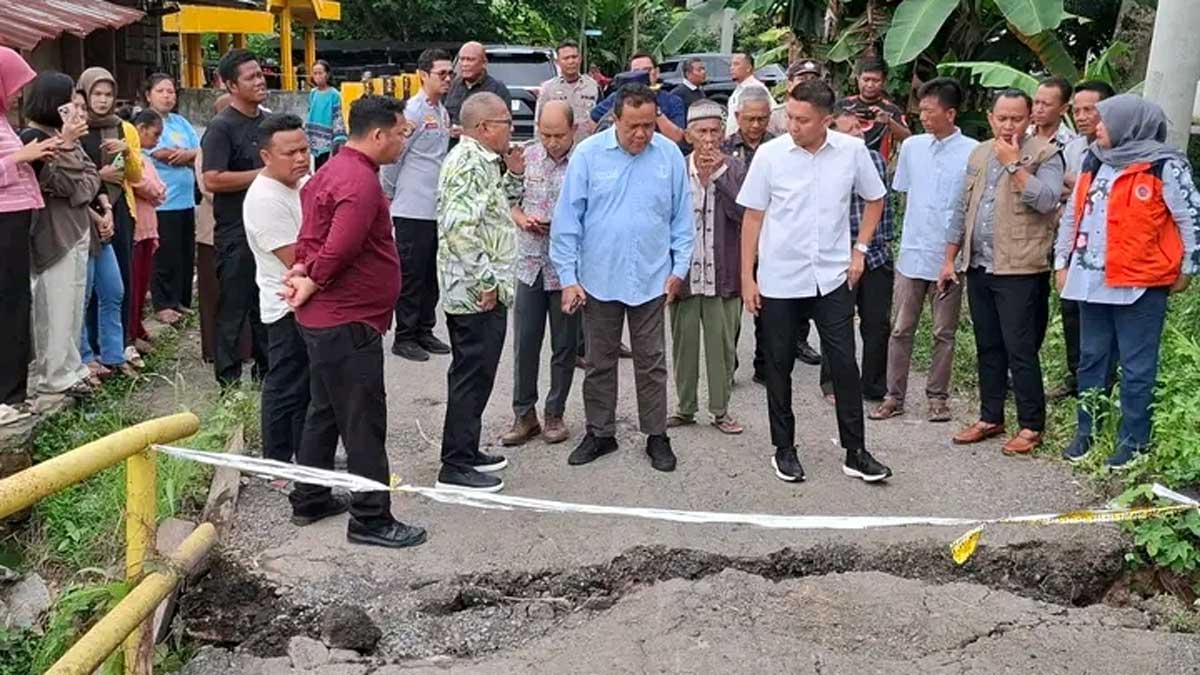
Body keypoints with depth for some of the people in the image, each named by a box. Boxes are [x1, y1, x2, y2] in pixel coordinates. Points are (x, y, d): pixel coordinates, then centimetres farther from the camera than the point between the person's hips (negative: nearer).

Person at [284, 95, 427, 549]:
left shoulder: (334, 169, 13)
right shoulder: (361, 181, -21)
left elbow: (314, 233, 18)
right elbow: (340, 248, -28)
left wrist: (305, 272, 4)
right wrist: (311, 284, -12)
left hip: (326, 319, 11)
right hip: (348, 321, -11)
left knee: (325, 411, 20)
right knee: (364, 422, -3)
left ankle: (309, 500, 31)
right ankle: (371, 520, 5)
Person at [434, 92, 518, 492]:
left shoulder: (476, 159, 15)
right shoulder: (472, 164, -18)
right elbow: (460, 228, -28)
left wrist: (511, 170, 12)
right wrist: (486, 281, -23)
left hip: (470, 292, 11)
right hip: (478, 294, -11)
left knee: (472, 375, 18)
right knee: (473, 377, -3)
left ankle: (465, 452, 29)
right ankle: (456, 467, 4)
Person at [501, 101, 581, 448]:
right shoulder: (526, 158, 3)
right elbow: (510, 200, 13)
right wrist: (522, 219, -6)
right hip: (530, 264, 3)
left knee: (564, 346, 9)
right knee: (524, 344, 7)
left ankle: (555, 415, 23)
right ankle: (524, 416, 18)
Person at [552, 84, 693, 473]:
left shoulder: (670, 155, -2)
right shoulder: (588, 154, -6)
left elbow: (681, 217, 6)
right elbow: (567, 218, -4)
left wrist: (679, 268, 3)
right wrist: (568, 277, -6)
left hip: (651, 279, 0)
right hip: (598, 279, 0)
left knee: (651, 363, 9)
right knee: (600, 362, 12)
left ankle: (656, 436, 21)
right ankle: (600, 433, 25)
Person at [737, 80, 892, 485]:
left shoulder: (852, 151, -4)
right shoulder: (770, 154, -7)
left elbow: (875, 199, 13)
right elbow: (753, 216, -1)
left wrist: (860, 248, 4)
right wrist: (747, 277, -2)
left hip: (832, 279, 1)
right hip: (779, 280, 0)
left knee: (844, 364, 1)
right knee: (780, 365, 9)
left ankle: (855, 452, 12)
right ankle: (784, 449, 23)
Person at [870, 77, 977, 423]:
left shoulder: (973, 152, -7)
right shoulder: (911, 146, 5)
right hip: (912, 254, 3)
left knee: (944, 333, 8)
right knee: (901, 330, 6)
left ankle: (937, 397, 20)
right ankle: (894, 396, 15)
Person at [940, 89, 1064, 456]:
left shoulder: (1045, 154, -5)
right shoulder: (979, 154, 13)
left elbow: (1046, 199, -22)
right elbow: (962, 209, 17)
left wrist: (1013, 164, -18)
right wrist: (949, 259, 15)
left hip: (1019, 271, -6)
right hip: (979, 268, 6)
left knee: (1020, 350, -3)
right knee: (988, 347, 14)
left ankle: (1031, 426, 7)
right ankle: (991, 418, 24)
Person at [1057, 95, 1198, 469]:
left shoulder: (1165, 166, -10)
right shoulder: (1094, 162, 12)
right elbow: (1073, 214, 18)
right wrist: (1062, 262, 16)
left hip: (1140, 284, -7)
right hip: (1093, 281, 7)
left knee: (1136, 367, 1)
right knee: (1091, 361, 15)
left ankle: (1133, 441, 10)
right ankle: (1087, 431, 26)